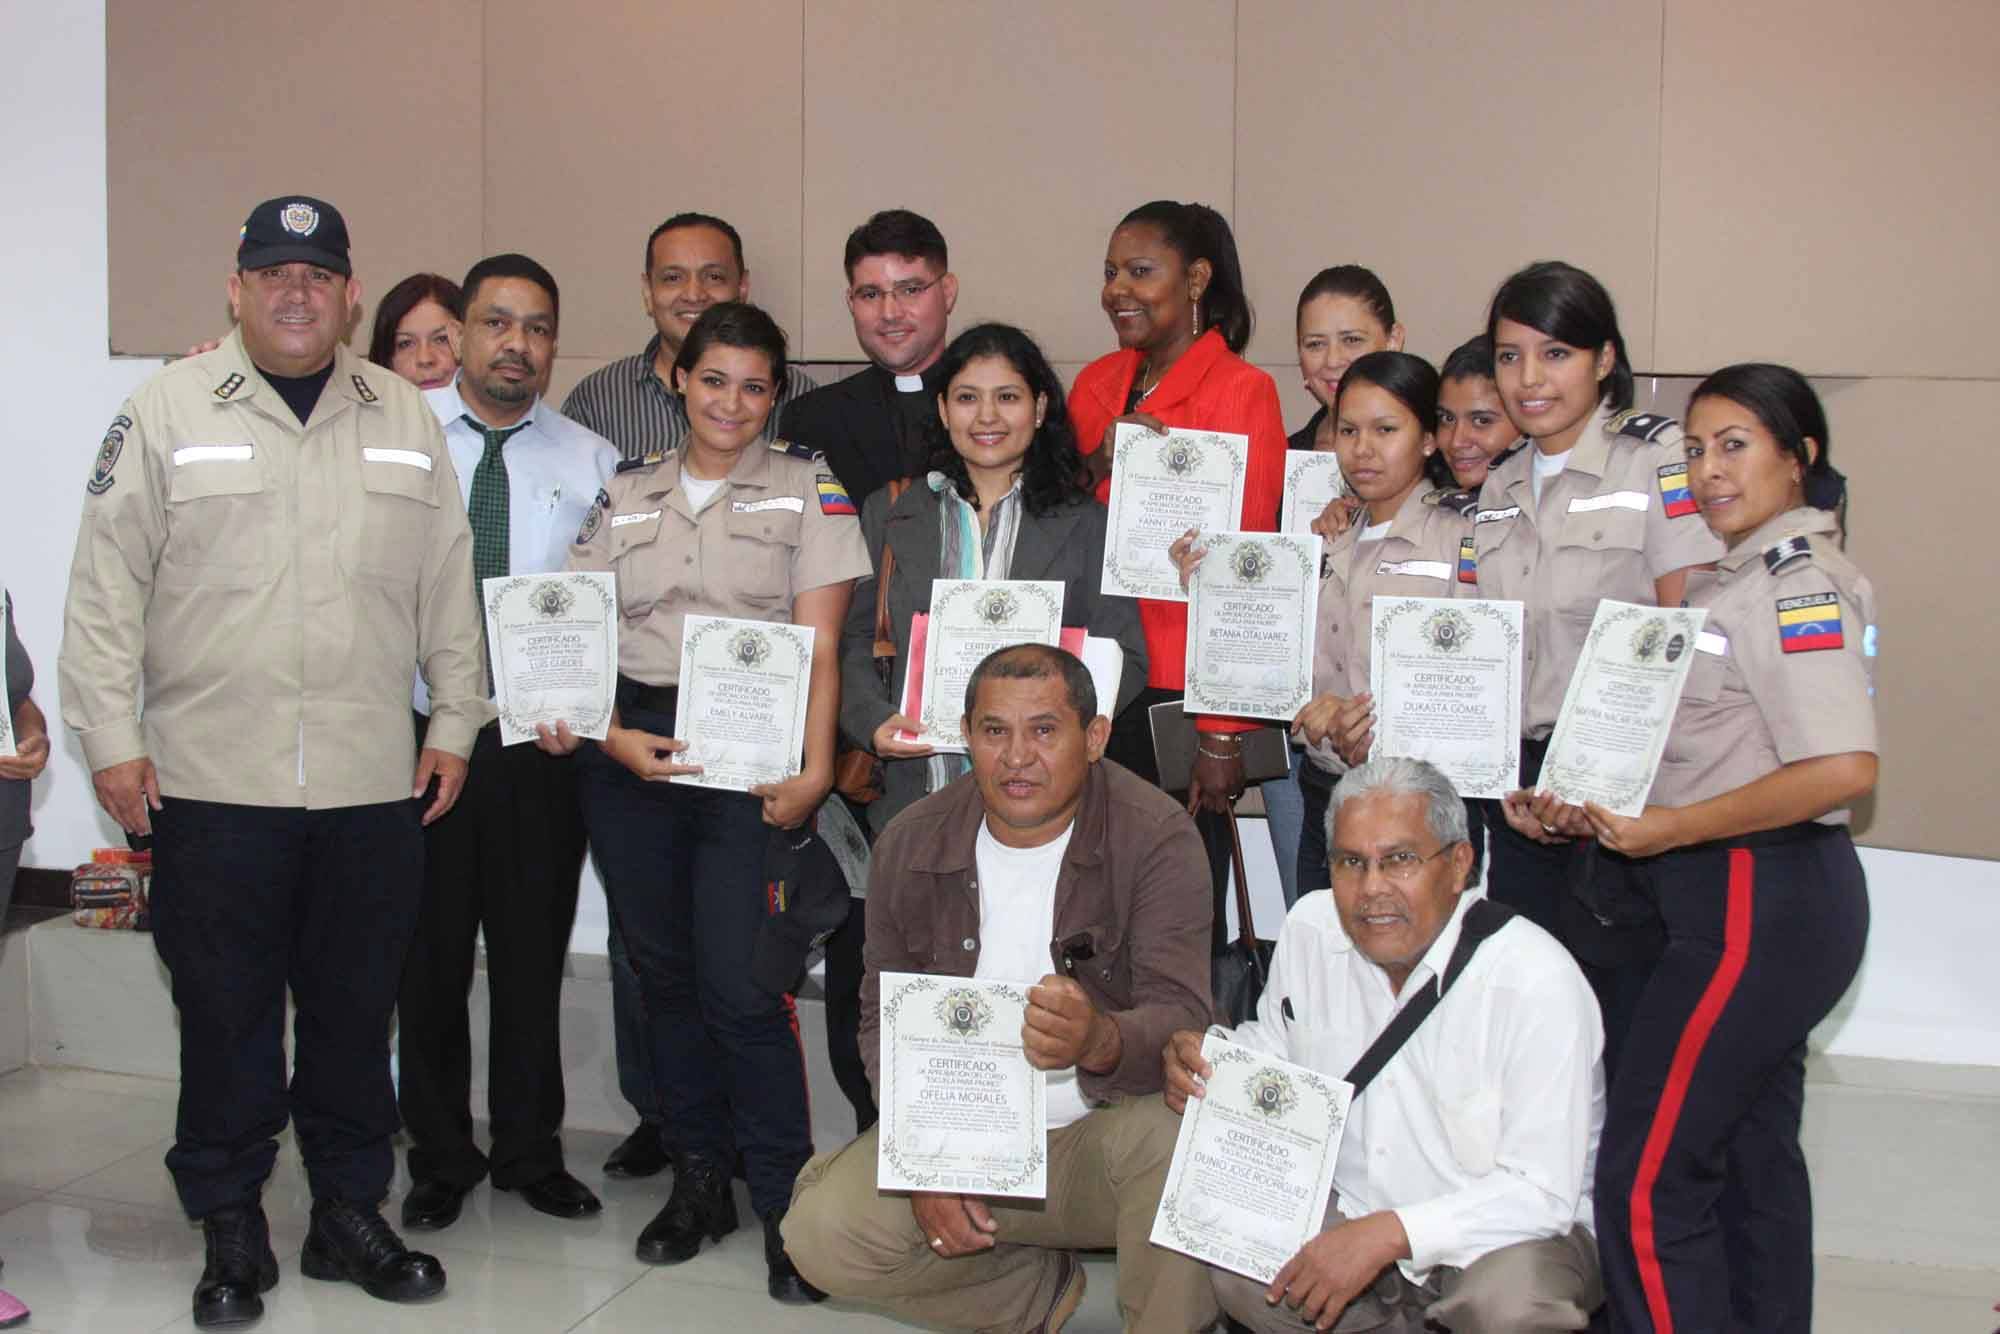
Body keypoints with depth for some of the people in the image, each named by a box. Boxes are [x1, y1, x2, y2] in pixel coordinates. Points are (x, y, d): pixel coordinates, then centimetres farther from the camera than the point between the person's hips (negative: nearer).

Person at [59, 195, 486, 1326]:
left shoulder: (406, 419, 11)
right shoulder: (168, 410, 3)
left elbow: (449, 587, 13)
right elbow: (107, 586, 1)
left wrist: (455, 724, 9)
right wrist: (111, 737, -4)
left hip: (373, 782, 2)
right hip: (210, 777, -2)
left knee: (357, 1010, 10)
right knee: (225, 1016, 5)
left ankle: (351, 1211, 25)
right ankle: (233, 1231, 20)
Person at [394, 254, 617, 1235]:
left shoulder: (591, 461, 6)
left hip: (545, 740, 1)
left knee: (535, 952, 11)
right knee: (429, 952, 8)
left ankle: (532, 1153, 27)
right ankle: (439, 1158, 25)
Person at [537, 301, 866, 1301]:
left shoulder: (808, 488, 5)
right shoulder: (625, 494, 13)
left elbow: (819, 645, -2)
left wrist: (813, 769, -12)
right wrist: (612, 735, -6)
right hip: (629, 756, 4)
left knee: (741, 983, -11)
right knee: (662, 971, 9)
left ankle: (784, 1202, 1)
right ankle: (698, 1180, 23)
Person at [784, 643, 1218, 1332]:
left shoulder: (1157, 837, -13)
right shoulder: (911, 844, -1)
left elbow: (1182, 1018, -22)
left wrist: (1100, 1040, -46)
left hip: (1105, 1133, -3)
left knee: (1170, 1128, -36)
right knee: (820, 1235, -16)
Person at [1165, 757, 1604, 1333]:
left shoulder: (1539, 983, -22)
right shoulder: (1310, 929, -5)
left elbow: (1541, 1193, -24)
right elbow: (1274, 1044, 15)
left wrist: (1390, 1234, -33)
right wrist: (1208, 1060, -9)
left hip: (1509, 1234, -5)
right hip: (1350, 1211, 5)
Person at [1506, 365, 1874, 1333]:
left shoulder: (1796, 582, -15)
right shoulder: (1740, 577, 14)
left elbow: (1844, 768, -25)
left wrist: (1672, 829, -20)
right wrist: (1600, 807, 4)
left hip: (1757, 898, -10)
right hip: (1761, 898, 10)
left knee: (1645, 1181, -8)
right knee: (1752, 1153, 17)